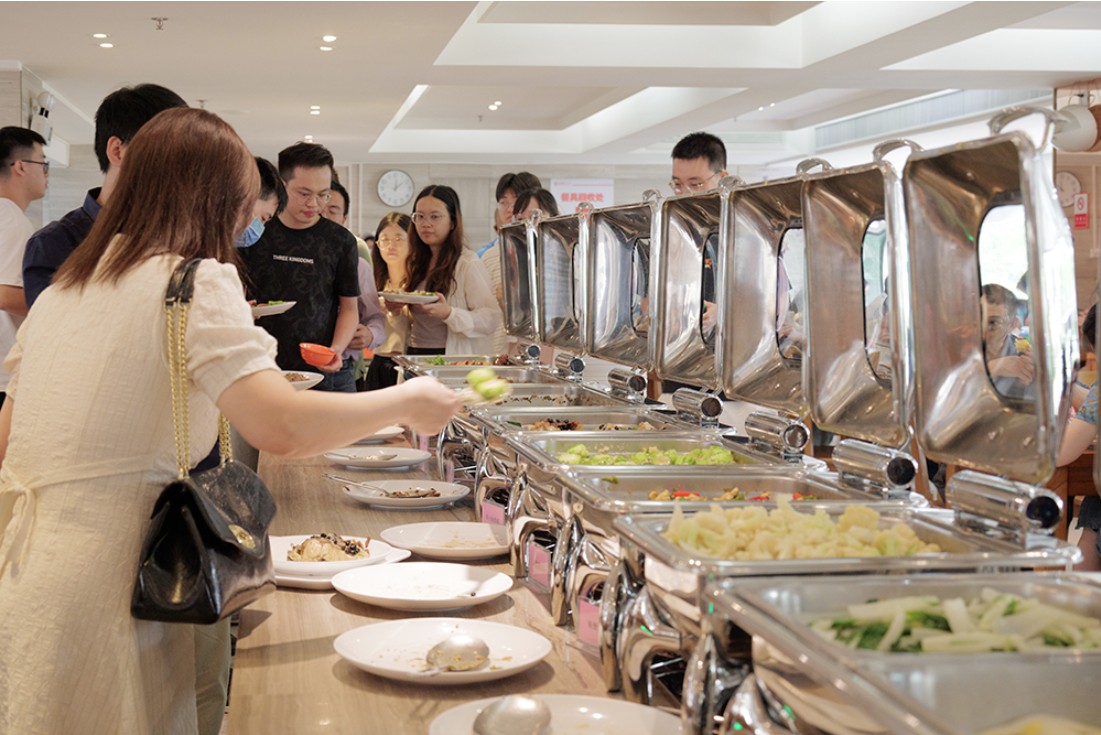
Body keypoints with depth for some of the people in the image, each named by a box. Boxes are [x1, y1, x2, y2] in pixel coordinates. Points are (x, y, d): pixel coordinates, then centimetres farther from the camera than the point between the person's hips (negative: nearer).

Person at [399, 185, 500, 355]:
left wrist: (448, 313, -23)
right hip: (414, 355, 6)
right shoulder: (418, 261, 15)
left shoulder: (468, 263, -4)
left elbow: (492, 318, -11)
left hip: (451, 358, -6)